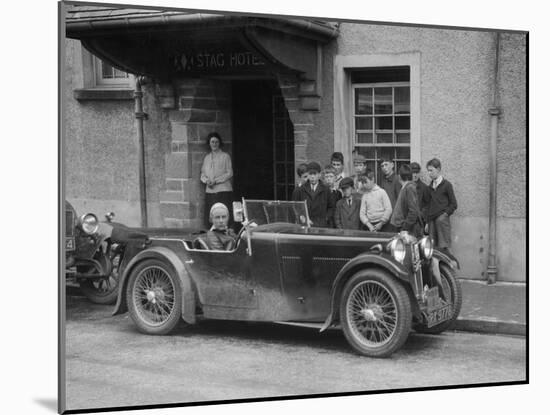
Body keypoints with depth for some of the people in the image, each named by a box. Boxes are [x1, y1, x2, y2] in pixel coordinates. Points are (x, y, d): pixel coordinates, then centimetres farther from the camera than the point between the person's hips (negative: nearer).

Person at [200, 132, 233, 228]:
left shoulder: (225, 156, 2)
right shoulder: (207, 158, 16)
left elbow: (229, 173, -3)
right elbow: (203, 174, 17)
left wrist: (215, 181, -11)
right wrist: (207, 180, -6)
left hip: (224, 190, -4)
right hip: (210, 191, 4)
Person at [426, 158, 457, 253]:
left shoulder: (446, 185, -1)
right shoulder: (430, 186, 15)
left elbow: (453, 204, 0)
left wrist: (445, 214, -10)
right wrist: (427, 221, 11)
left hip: (442, 220, -5)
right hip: (431, 221, 5)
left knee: (443, 248, -7)